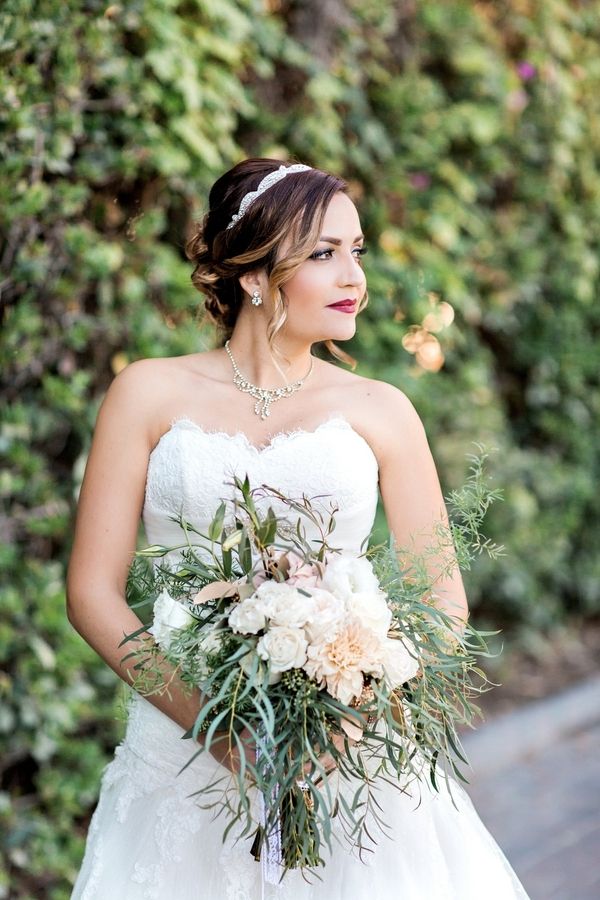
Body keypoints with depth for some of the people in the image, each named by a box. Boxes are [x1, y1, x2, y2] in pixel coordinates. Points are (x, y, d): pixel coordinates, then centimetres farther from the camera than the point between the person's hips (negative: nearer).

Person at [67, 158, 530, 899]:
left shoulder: (380, 412, 5)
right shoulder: (151, 394, 3)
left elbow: (445, 603, 6)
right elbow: (93, 590, 0)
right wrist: (209, 718, -13)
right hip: (188, 756, 0)